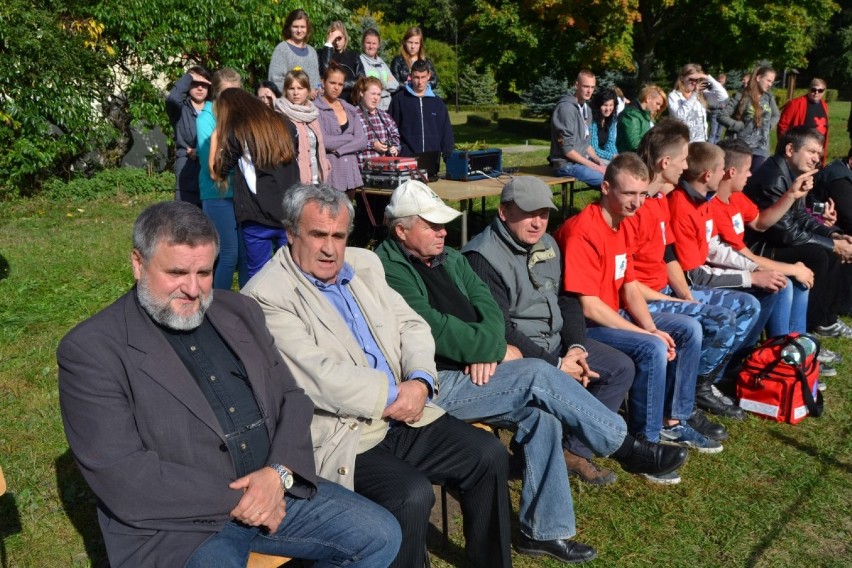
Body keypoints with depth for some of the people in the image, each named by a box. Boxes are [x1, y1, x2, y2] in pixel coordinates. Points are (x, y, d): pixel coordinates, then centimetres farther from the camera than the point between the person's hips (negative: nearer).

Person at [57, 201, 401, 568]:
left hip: (274, 489, 6)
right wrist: (233, 500, -15)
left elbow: (292, 398, 8)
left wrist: (280, 472, -11)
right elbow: (121, 475, -15)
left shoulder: (240, 312, 9)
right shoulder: (89, 350, -8)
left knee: (381, 536, -1)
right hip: (175, 524, -5)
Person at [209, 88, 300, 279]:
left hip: (258, 216, -4)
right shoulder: (282, 122, 10)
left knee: (258, 274, 6)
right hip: (290, 212, 4)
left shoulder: (236, 129, -3)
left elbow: (218, 173, 1)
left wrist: (215, 138, 11)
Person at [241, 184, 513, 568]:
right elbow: (321, 378, -19)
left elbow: (411, 325, 12)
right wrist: (393, 395, -11)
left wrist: (420, 381, -8)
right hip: (339, 435, -7)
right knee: (412, 494, -28)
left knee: (489, 455, -2)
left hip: (403, 419, 7)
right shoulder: (266, 295, -12)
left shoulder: (364, 264, 11)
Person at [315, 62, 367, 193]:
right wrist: (350, 138, 1)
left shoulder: (350, 110, 15)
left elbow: (362, 142, 6)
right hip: (328, 174, -5)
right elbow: (323, 141, -14)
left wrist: (338, 150, -9)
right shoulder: (316, 109, -3)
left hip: (350, 174, 5)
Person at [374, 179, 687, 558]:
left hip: (473, 370, 8)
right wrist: (497, 350, -12)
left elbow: (487, 305, 6)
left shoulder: (449, 259, 15)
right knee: (538, 377, -21)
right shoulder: (388, 271, -12)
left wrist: (488, 349, -15)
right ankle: (626, 447, -5)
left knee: (541, 416, -15)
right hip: (436, 384, -8)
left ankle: (542, 531, -2)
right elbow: (434, 328, -20)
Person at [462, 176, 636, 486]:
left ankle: (577, 449, 8)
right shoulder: (483, 257, -19)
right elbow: (499, 331, -22)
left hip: (556, 341, 9)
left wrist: (576, 346, -7)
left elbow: (567, 300, 11)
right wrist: (555, 365, -20)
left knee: (622, 367, 2)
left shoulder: (547, 245, 8)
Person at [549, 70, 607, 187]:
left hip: (582, 160, 9)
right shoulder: (566, 108, -15)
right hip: (566, 164, -9)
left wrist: (599, 162, 1)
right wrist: (594, 166, -16)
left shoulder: (587, 109, 14)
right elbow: (567, 150, -19)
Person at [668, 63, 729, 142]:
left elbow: (723, 97, -4)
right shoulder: (673, 96, -5)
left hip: (700, 140, 5)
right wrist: (694, 95, -19)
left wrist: (709, 78, -8)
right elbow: (680, 115, -21)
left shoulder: (702, 94, 8)